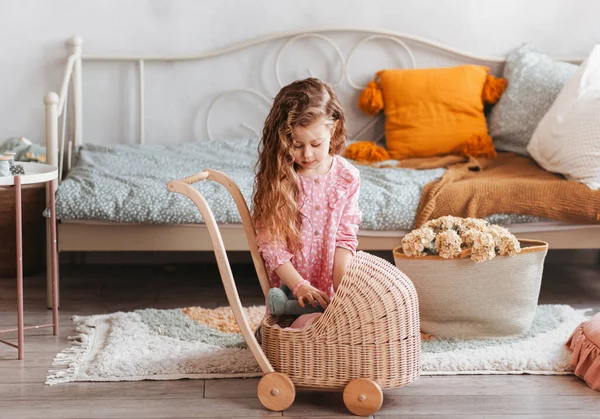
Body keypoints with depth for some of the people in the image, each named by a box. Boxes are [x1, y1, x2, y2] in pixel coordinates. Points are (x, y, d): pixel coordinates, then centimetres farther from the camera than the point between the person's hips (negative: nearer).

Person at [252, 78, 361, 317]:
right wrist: (300, 286, -20)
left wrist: (342, 290, -15)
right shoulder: (277, 177, -8)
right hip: (290, 289, -1)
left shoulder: (347, 178, -3)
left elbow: (345, 239, -2)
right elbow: (271, 243, -10)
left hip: (332, 290, 1)